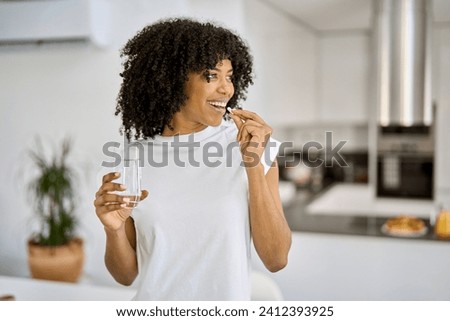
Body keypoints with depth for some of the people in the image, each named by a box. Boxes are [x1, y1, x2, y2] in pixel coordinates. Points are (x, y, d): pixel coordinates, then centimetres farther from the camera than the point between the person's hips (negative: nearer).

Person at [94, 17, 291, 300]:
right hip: (154, 299, 1)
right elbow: (127, 274, 0)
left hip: (230, 297, 0)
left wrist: (254, 166, -22)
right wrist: (114, 230, -20)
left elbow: (276, 259, -13)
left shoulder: (253, 145, -10)